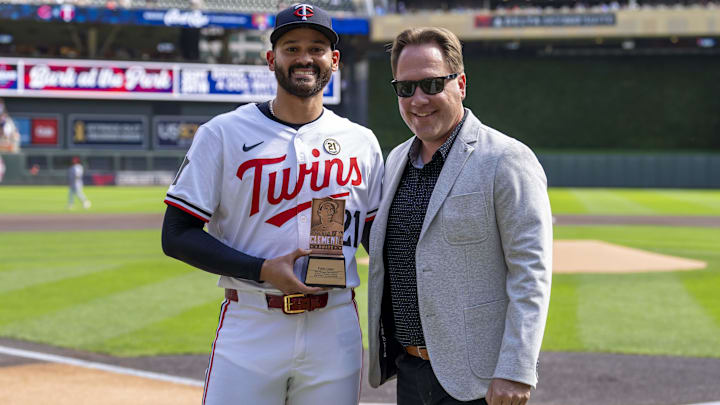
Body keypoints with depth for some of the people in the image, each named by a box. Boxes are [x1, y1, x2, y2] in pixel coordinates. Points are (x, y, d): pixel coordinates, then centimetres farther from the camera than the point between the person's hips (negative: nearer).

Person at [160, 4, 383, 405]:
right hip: (250, 325, -2)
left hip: (336, 327, 3)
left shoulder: (361, 142, 10)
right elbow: (176, 236, -3)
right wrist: (263, 270, -14)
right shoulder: (223, 133, 0)